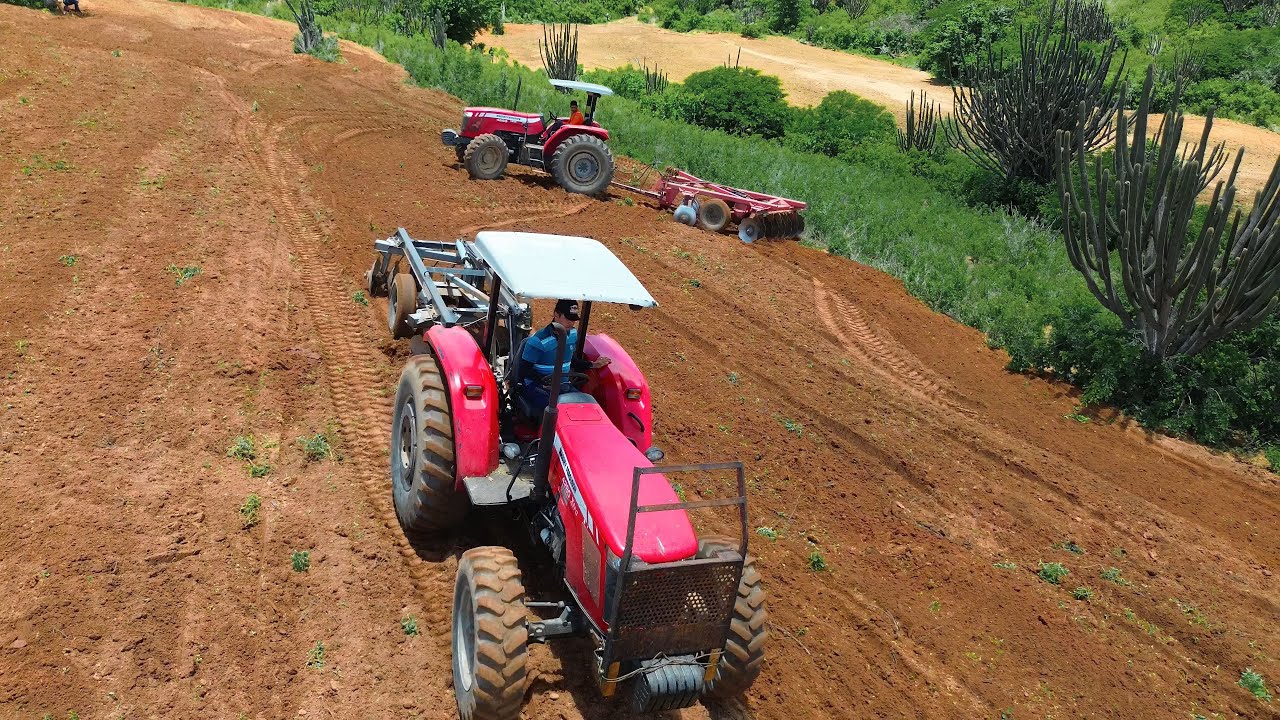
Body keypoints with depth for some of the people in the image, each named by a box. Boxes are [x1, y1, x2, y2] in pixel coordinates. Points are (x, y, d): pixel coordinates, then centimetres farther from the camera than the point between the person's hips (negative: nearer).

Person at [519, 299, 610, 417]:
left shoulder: (573, 335, 6)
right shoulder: (538, 341, -15)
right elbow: (524, 370, -12)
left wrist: (593, 365, 8)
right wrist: (544, 379, -28)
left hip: (563, 386, 6)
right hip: (536, 387, -6)